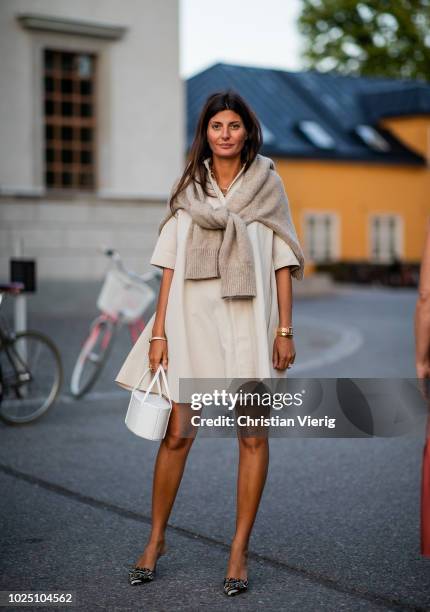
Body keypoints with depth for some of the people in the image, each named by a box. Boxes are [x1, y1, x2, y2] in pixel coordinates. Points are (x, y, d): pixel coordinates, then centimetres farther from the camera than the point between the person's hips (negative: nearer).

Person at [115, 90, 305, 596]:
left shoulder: (267, 182, 6)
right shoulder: (188, 188, 10)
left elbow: (282, 261, 4)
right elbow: (170, 264, 8)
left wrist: (284, 330, -3)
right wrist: (158, 331, 1)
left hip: (250, 319, -1)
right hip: (192, 317, 1)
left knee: (253, 436, 0)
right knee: (176, 433, 2)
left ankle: (239, 550, 12)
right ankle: (155, 540, 19)